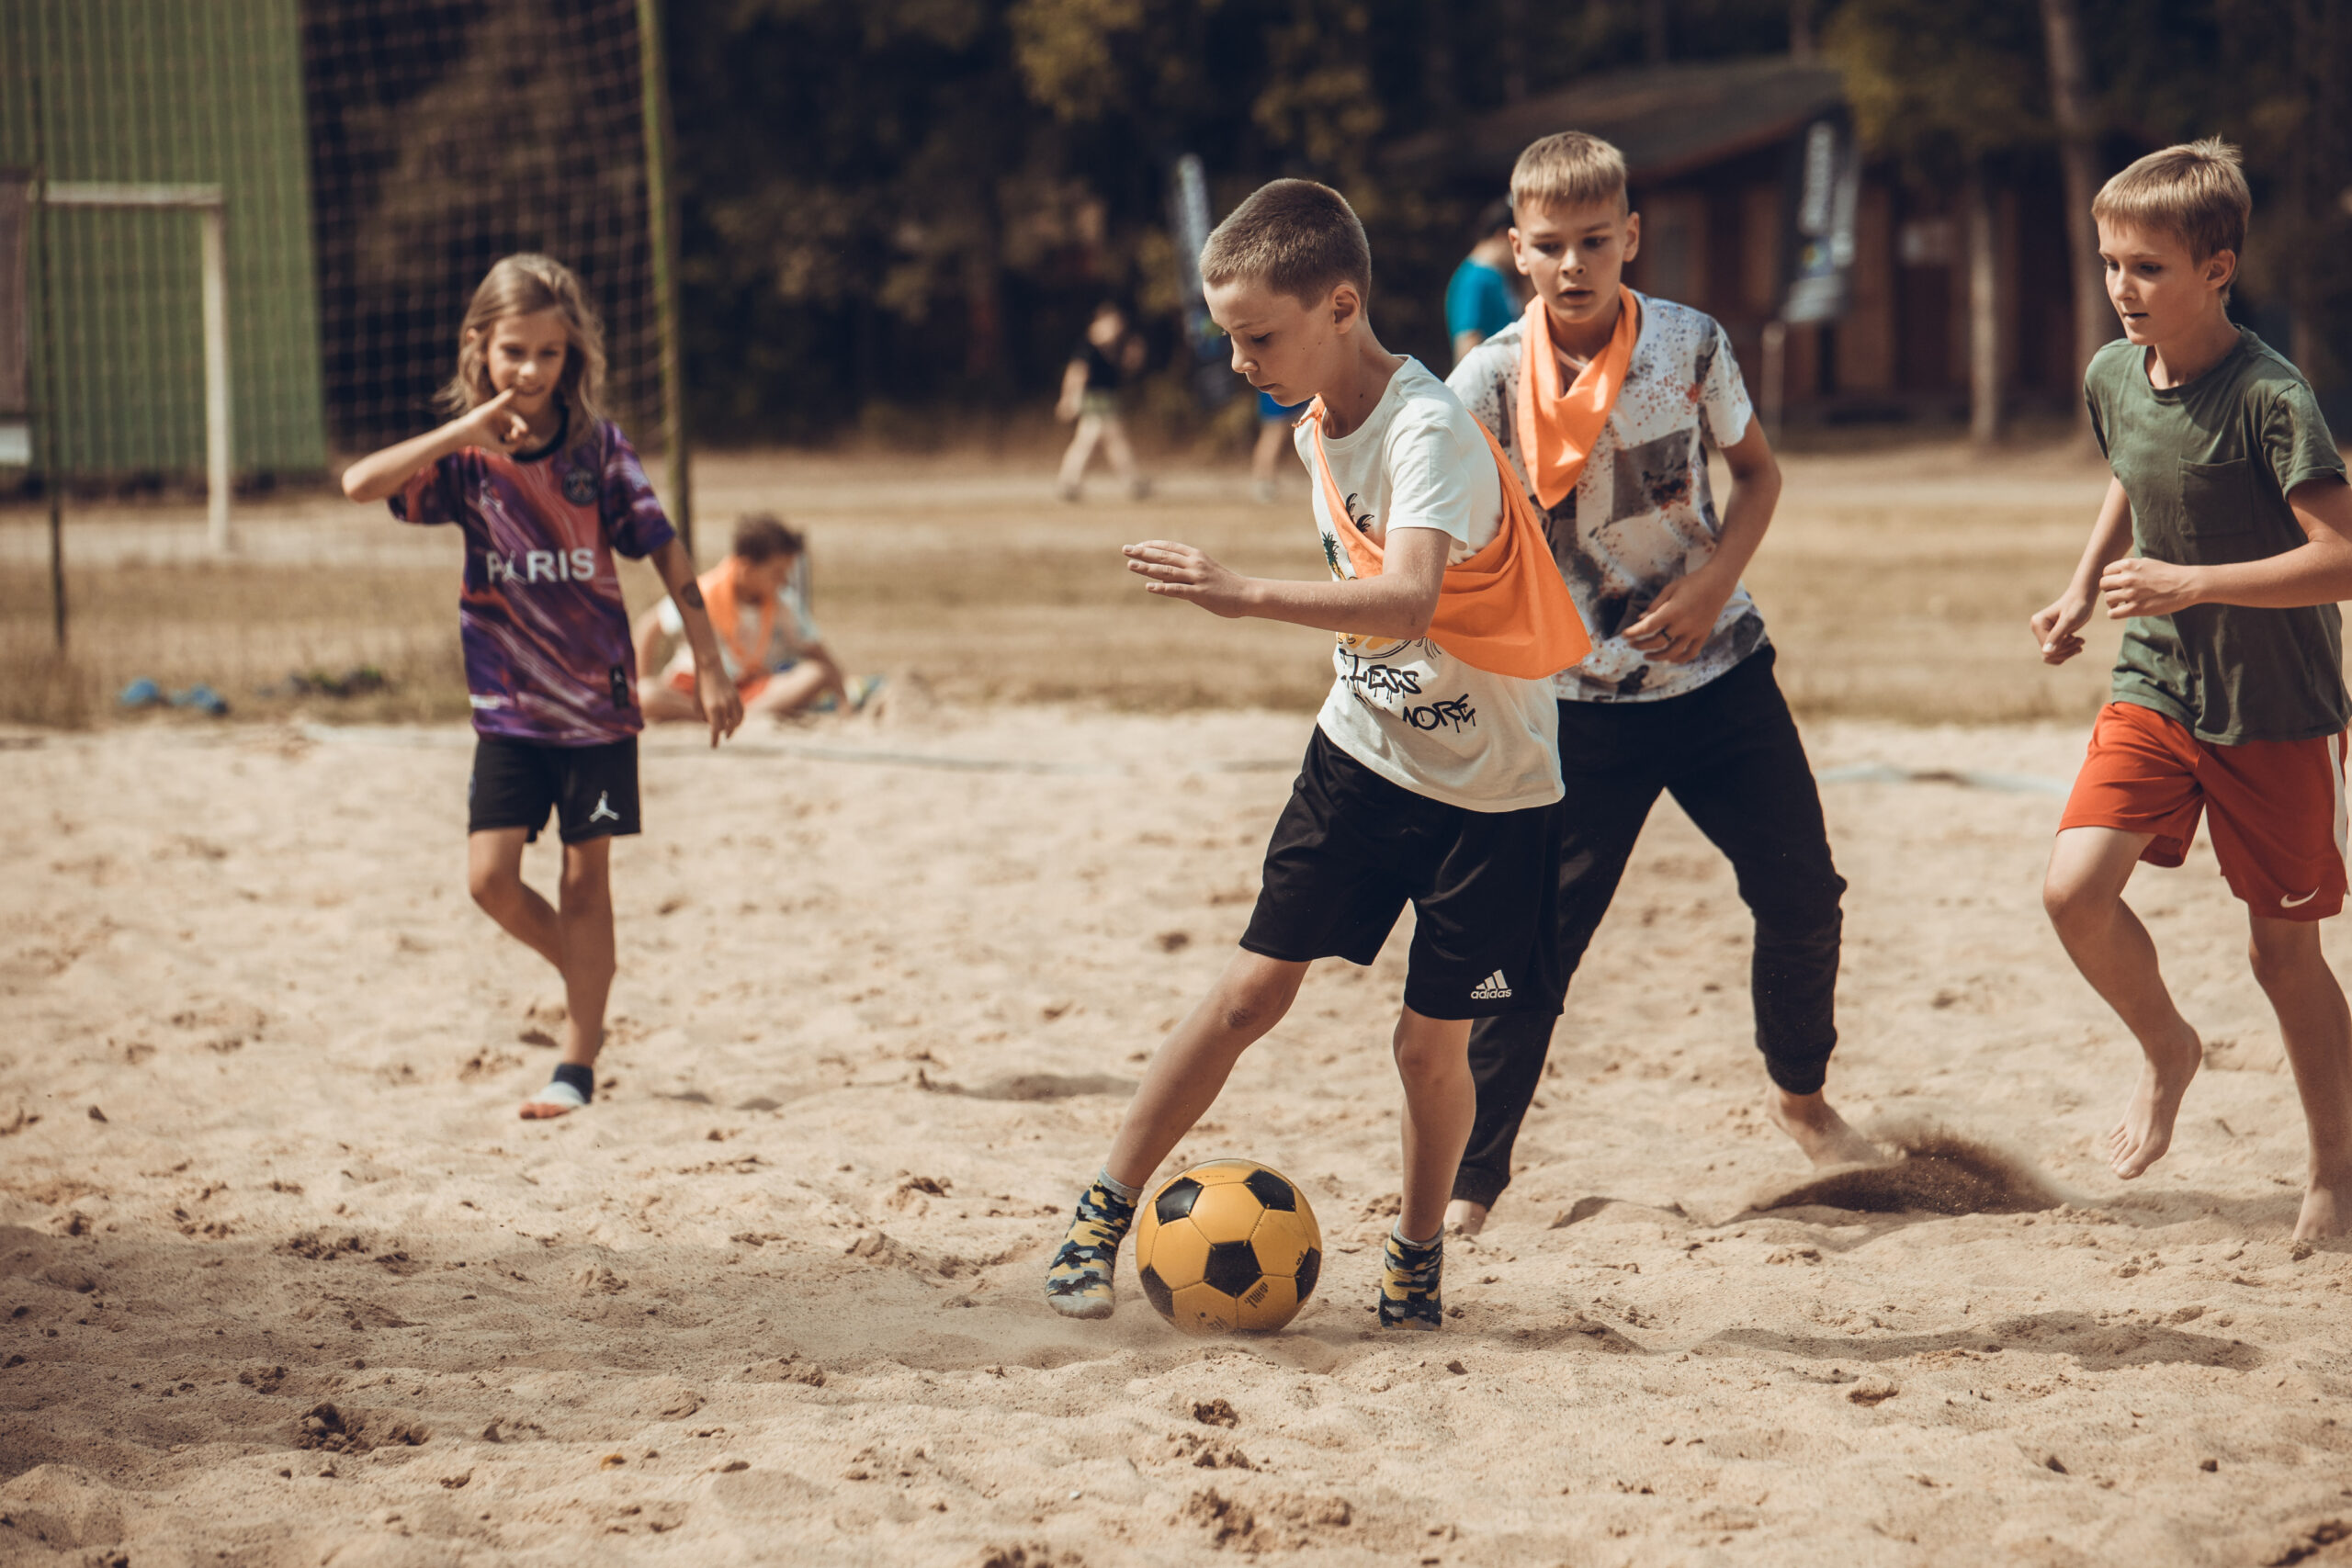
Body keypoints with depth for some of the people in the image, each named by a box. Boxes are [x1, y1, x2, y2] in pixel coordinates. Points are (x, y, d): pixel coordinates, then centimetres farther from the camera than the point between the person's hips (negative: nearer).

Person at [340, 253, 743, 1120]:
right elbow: (360, 484, -19)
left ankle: (579, 1063, 8)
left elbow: (665, 552, 2)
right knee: (491, 877, -6)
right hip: (507, 705, 1)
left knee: (585, 876, 2)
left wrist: (709, 665, 2)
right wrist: (465, 431, -27)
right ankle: (586, 974, 22)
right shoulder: (467, 457, -4)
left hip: (598, 697, -1)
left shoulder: (598, 445, -4)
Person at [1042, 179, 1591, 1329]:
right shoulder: (1320, 432, 0)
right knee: (1255, 987, -2)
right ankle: (1104, 1213, 3)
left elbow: (1406, 599, -44)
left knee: (1432, 1039, 0)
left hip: (1489, 788, -6)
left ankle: (1418, 1254, 24)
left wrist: (1246, 597, -52)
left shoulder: (1431, 434, -27)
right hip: (1362, 750, 6)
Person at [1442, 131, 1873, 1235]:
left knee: (1802, 895, 9)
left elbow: (1758, 471, 7)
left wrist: (1714, 584, -9)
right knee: (1533, 938, -8)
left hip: (1718, 675, 3)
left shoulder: (1692, 345, -7)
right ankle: (1467, 1181, 1)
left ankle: (1799, 1094, 36)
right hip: (1579, 700, -3)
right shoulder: (1489, 383, -13)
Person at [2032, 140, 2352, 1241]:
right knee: (2074, 885, -14)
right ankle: (2167, 1050, 14)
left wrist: (2190, 584, -28)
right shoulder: (2112, 377, -1)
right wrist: (2083, 589, 9)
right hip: (2153, 689, 5)